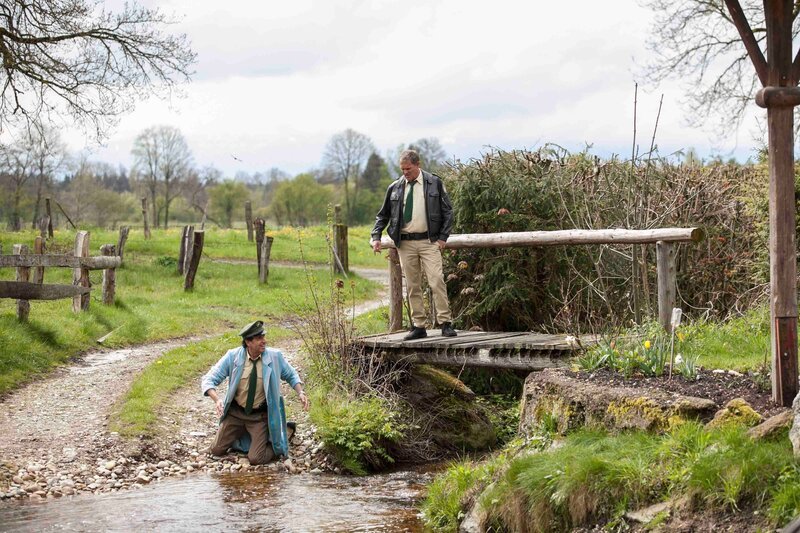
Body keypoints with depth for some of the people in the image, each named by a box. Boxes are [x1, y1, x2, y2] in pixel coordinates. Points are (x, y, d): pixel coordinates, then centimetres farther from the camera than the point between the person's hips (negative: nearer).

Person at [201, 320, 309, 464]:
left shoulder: (275, 356, -12)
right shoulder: (232, 356, -14)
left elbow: (291, 375, 6)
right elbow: (208, 380, -13)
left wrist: (300, 392, -13)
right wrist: (217, 399, -33)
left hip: (260, 416, -2)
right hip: (235, 413, 2)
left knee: (256, 459, -12)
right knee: (217, 450, 4)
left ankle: (285, 433, 16)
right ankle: (242, 433, 32)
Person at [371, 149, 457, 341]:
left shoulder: (434, 183, 2)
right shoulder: (395, 188, 9)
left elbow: (447, 211, 5)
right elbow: (382, 215, 16)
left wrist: (443, 237, -3)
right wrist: (376, 237, 3)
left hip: (429, 242, -3)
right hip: (405, 244, 3)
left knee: (436, 281, -12)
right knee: (412, 286, 4)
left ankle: (446, 323, -8)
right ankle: (418, 327, 9)